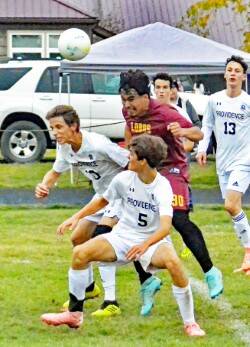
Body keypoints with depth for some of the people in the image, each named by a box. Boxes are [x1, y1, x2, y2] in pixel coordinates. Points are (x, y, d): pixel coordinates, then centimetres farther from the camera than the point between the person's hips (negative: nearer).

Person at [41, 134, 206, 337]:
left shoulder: (162, 187, -21)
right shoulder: (124, 179, -7)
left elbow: (165, 227, -35)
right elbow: (103, 201, 14)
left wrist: (145, 245, -52)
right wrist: (77, 217, 4)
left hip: (153, 241, -4)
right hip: (123, 236, 4)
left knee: (173, 262, -36)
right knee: (80, 253, -18)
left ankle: (190, 323, -19)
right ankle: (74, 315, -2)